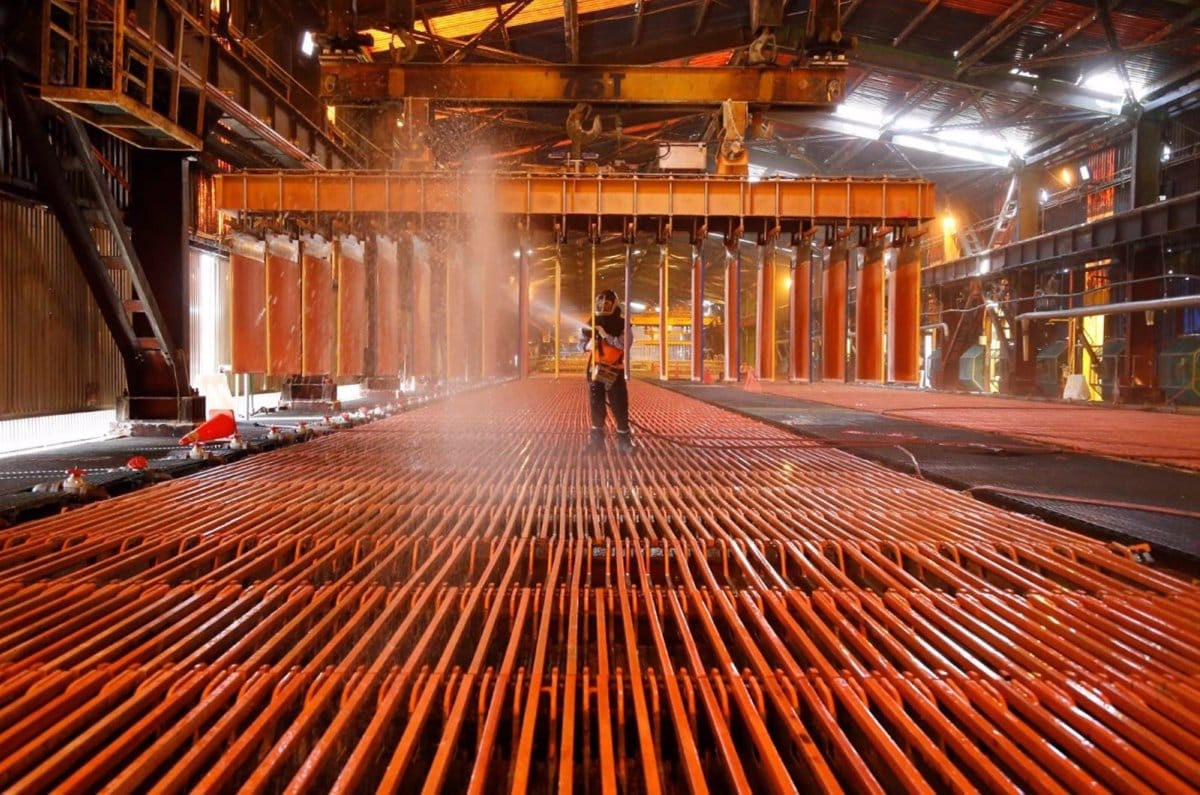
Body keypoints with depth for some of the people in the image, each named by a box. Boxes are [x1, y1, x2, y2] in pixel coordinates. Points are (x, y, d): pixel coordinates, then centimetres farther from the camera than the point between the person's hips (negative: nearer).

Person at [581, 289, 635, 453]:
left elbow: (625, 344, -21)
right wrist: (587, 345, -12)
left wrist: (606, 335, -26)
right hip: (595, 369, 4)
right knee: (596, 405, 9)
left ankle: (624, 438, 4)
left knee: (619, 405, -3)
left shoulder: (621, 324, -7)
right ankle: (596, 439, 17)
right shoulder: (592, 323, 5)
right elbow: (582, 342, 11)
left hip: (614, 371, -4)